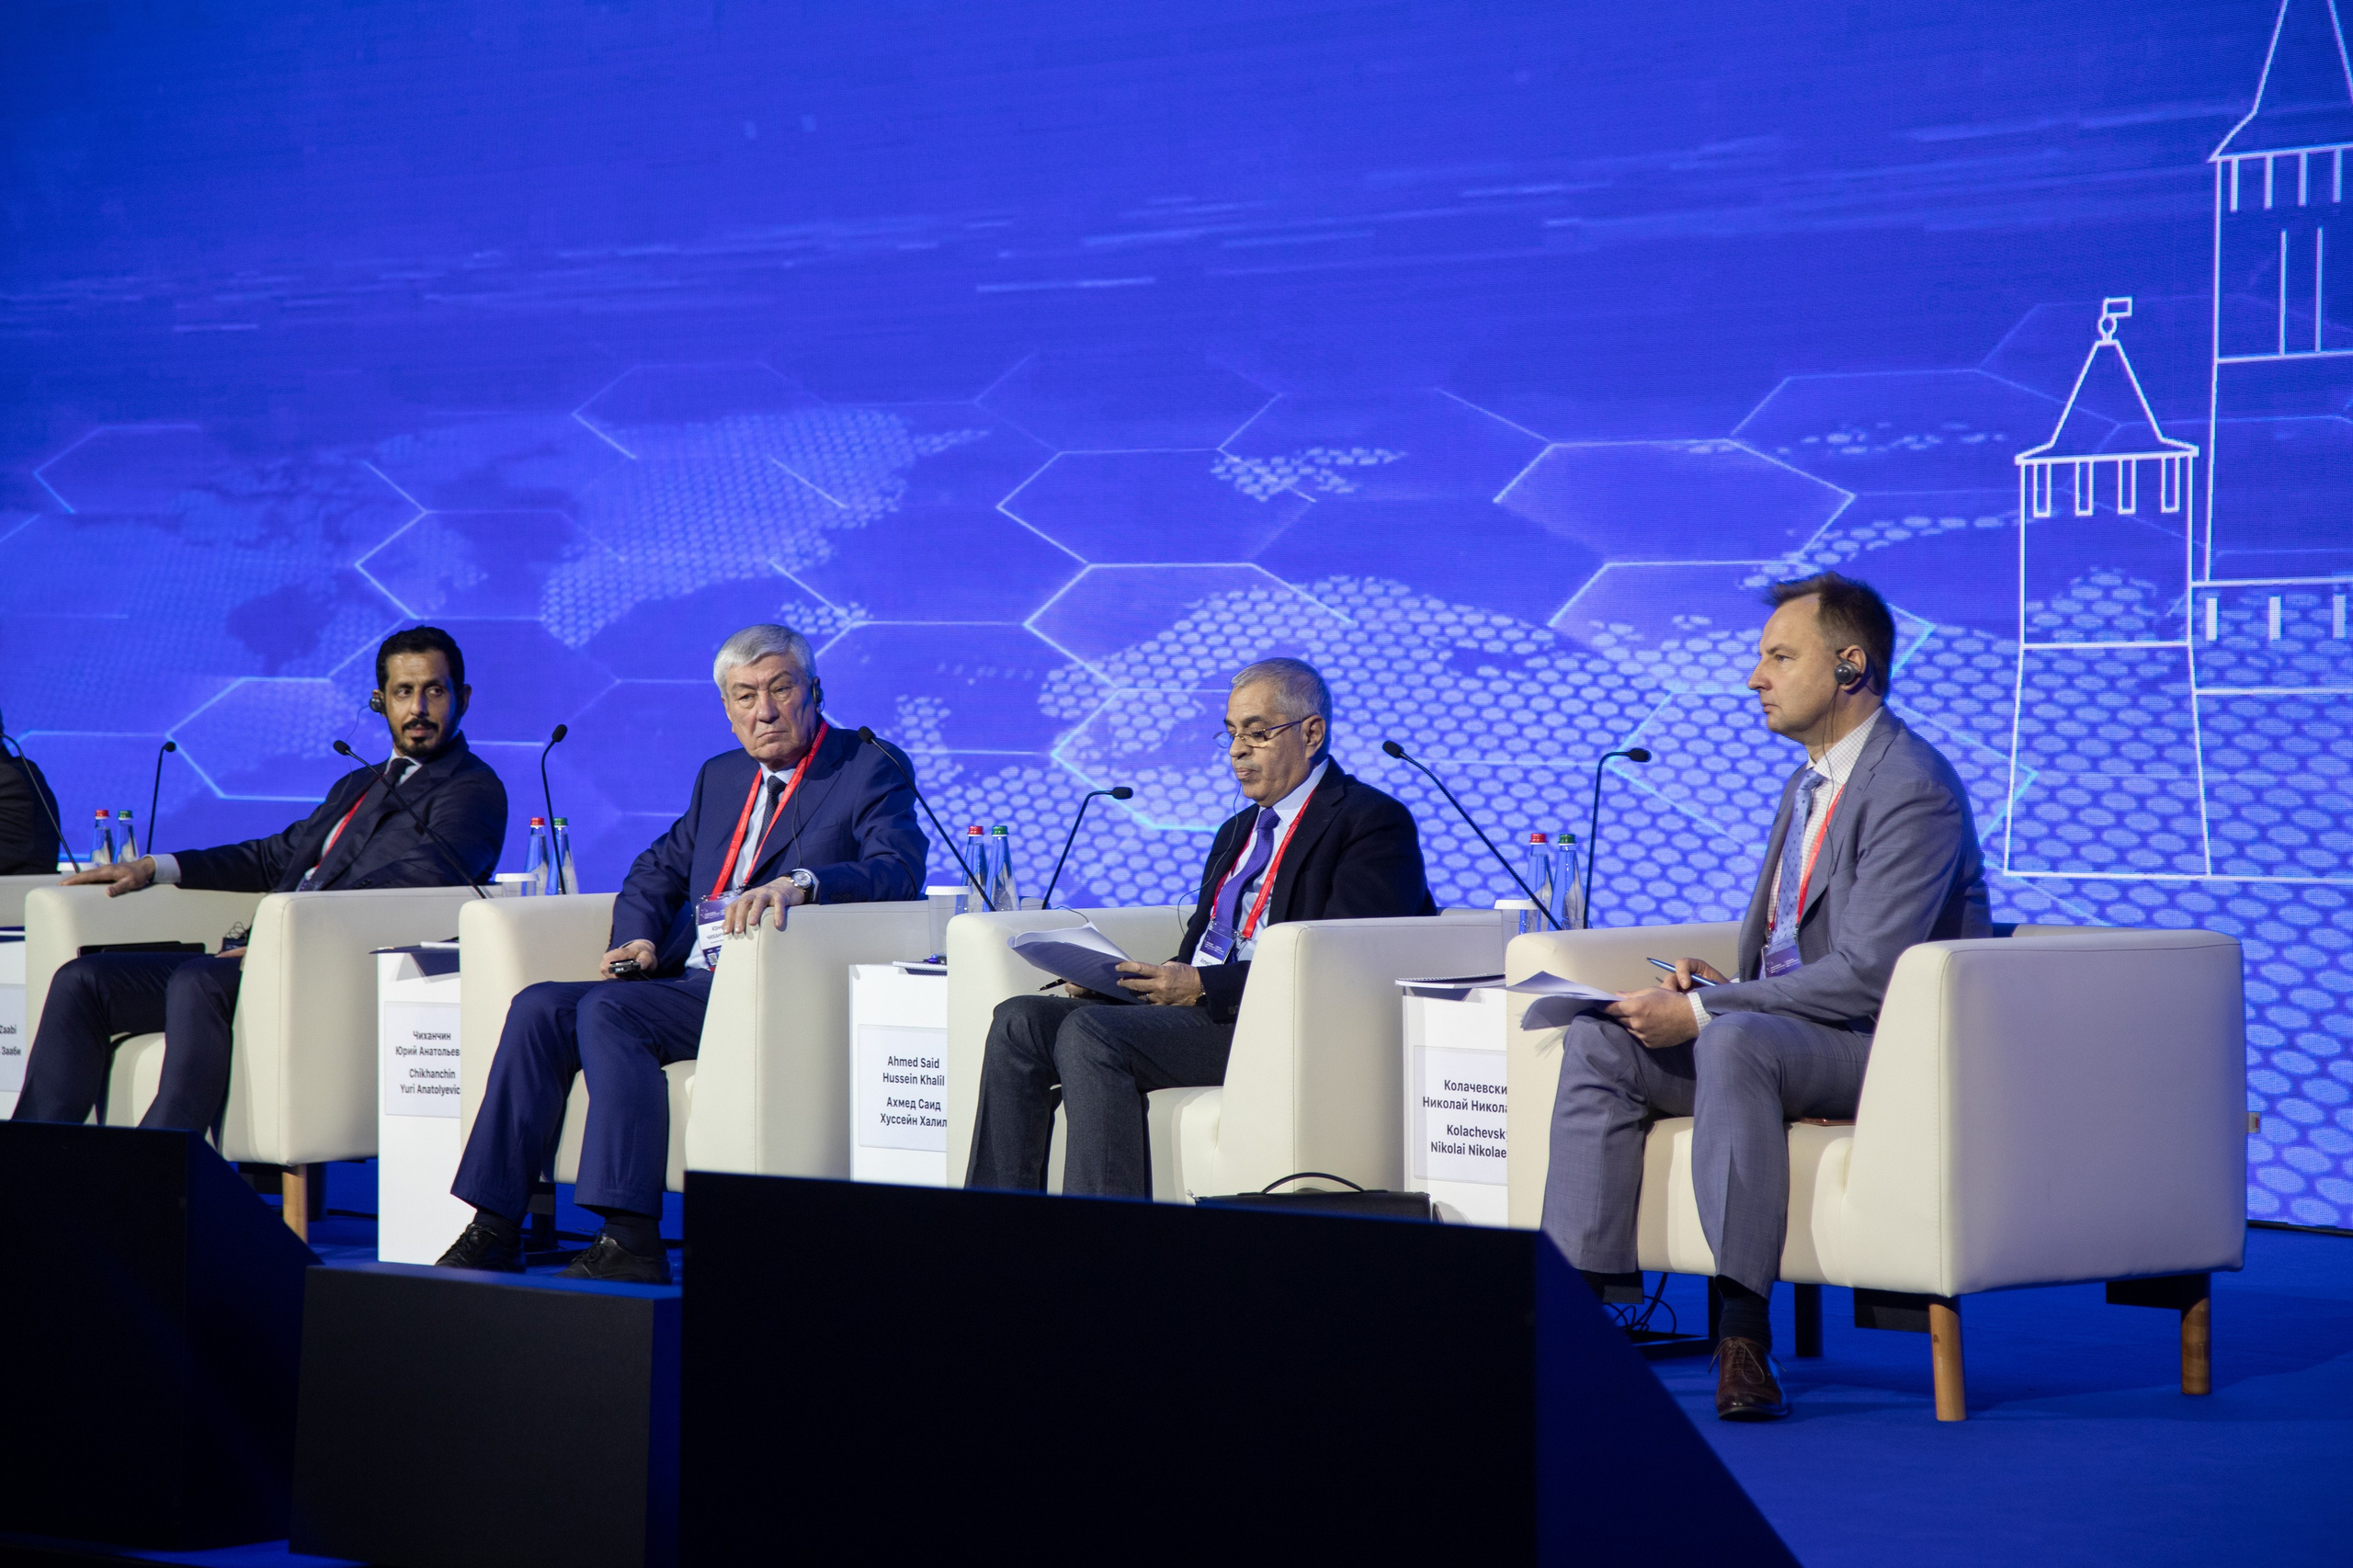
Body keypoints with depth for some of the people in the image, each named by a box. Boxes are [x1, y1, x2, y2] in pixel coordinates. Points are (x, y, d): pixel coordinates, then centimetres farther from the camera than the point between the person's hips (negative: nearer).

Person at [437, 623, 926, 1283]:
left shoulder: (870, 772, 1)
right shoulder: (721, 776, 24)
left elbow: (899, 868, -16)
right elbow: (658, 870, 28)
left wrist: (799, 882, -34)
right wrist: (636, 939, 5)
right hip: (687, 980, 7)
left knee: (608, 1010, -28)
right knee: (538, 1008, -14)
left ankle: (633, 1241, -33)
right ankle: (493, 1232, -17)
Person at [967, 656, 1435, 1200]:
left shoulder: (1374, 823, -2)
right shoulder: (1238, 831, 28)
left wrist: (1205, 986, -21)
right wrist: (1113, 978, 1)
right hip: (1200, 1013, 9)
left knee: (1090, 1032, -28)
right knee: (1020, 1022, -9)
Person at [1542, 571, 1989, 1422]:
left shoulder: (1914, 788, -15)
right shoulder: (1806, 785, 18)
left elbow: (1865, 974, -23)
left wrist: (1704, 1011, -22)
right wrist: (1711, 982, 1)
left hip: (1892, 1041, -9)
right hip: (1784, 1030, 9)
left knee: (1737, 1038, -37)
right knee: (1600, 1039, -9)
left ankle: (1742, 1325, -38)